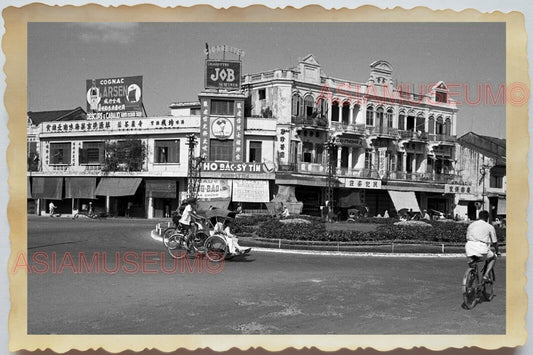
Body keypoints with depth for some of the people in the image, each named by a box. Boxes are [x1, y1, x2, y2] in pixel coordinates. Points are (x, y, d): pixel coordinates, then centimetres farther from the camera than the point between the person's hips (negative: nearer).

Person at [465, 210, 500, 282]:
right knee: (493, 258, 24)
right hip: (481, 248, -3)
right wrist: (497, 252, 34)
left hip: (470, 247, 3)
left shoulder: (471, 225, 23)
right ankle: (486, 274, 7)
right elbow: (494, 242, 17)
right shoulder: (490, 227, 13)